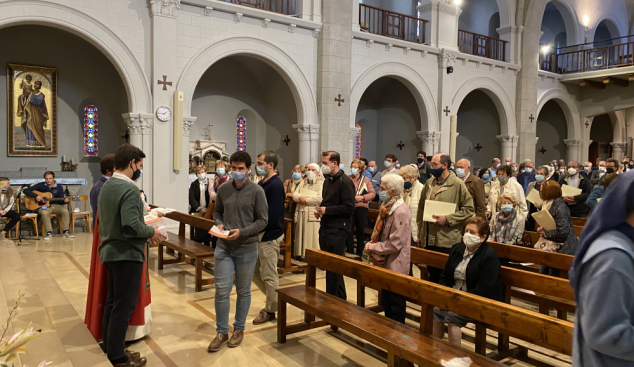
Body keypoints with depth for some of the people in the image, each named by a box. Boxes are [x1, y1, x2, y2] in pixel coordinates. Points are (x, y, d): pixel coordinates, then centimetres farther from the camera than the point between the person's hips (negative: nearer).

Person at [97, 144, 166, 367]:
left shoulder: (106, 187, 8)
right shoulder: (130, 189, -21)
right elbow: (131, 227, -29)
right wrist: (151, 232, -10)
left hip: (110, 252, 9)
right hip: (127, 254, -9)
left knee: (112, 301, 19)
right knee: (124, 305, 0)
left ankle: (109, 346, 31)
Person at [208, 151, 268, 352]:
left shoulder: (257, 191, -8)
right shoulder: (223, 189, 3)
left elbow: (263, 220, -7)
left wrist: (242, 232, -19)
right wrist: (219, 224, -6)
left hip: (247, 249, -2)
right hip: (223, 247, 3)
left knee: (243, 291, 11)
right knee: (221, 290, 3)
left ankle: (239, 329, 29)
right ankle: (222, 332, 19)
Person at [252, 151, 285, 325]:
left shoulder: (276, 185, -18)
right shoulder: (262, 183, 10)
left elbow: (272, 216, -23)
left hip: (270, 236, -9)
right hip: (259, 234, 9)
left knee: (269, 275, 3)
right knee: (255, 271, 18)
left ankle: (270, 311, 19)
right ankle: (273, 300, 33)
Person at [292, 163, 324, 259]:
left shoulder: (321, 183, -3)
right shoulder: (303, 182, 18)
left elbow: (320, 198, -17)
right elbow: (294, 194, 9)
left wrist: (306, 200, -10)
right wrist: (300, 197, -13)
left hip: (313, 214, -6)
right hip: (301, 213, 6)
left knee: (312, 236, -4)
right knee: (301, 235, 9)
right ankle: (301, 253, 17)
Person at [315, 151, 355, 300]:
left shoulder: (345, 182, -12)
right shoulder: (327, 180, 14)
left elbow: (349, 207, -19)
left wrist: (326, 210, -17)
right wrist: (319, 210, 4)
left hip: (338, 229, -9)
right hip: (326, 227, 9)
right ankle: (340, 297, 28)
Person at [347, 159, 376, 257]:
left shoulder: (365, 180, 6)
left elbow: (373, 193, 1)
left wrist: (362, 198, -13)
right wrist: (353, 198, -18)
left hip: (361, 208, 1)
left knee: (360, 232, 10)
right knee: (349, 231, 4)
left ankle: (359, 254, 21)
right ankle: (350, 253, 15)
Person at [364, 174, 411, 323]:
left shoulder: (400, 211, -21)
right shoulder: (388, 208, 7)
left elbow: (395, 243, -24)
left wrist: (373, 247, -15)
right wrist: (371, 244, -2)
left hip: (396, 266, -9)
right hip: (387, 263, 9)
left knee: (395, 303, 4)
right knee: (386, 301, 20)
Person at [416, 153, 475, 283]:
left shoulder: (457, 184, -7)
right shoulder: (429, 183, 10)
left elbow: (469, 209, -8)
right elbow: (421, 208, 15)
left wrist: (447, 219, -17)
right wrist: (420, 233, 13)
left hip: (447, 242, -5)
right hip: (428, 239, 5)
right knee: (432, 275, 16)